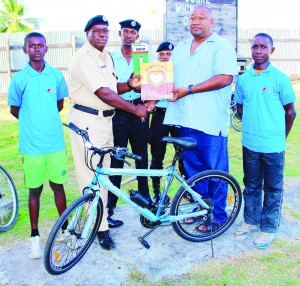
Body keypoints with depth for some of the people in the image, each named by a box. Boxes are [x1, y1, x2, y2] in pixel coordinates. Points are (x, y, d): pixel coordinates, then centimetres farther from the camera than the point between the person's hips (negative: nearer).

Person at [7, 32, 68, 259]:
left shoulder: (56, 75, 1)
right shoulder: (19, 79, -5)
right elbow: (15, 110, 6)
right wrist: (33, 123, 11)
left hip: (56, 142, 2)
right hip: (31, 145, -1)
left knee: (58, 186, 12)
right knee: (35, 190, 9)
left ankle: (64, 228, 30)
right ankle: (35, 235, 25)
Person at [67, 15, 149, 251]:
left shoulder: (106, 56, 14)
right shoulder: (84, 58, -14)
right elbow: (103, 94, -22)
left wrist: (130, 84, -1)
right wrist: (135, 109, -18)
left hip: (105, 119, 9)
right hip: (86, 121, -9)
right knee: (91, 174, -3)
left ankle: (101, 216, 29)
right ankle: (101, 228, 7)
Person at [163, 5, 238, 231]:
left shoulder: (222, 46, -3)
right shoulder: (181, 48, 18)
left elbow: (225, 78, -16)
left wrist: (188, 90, -19)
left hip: (210, 121, -6)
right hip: (186, 119, 6)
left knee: (215, 171, 3)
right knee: (192, 169, 14)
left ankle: (218, 216, 17)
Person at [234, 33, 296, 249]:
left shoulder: (280, 78, -6)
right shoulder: (243, 78, 4)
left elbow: (291, 111, 0)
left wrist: (281, 138, 4)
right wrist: (251, 128, 11)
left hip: (273, 145, -3)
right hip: (249, 144, 4)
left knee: (273, 188, 8)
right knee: (251, 185, 16)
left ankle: (269, 228, 22)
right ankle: (251, 221, 33)